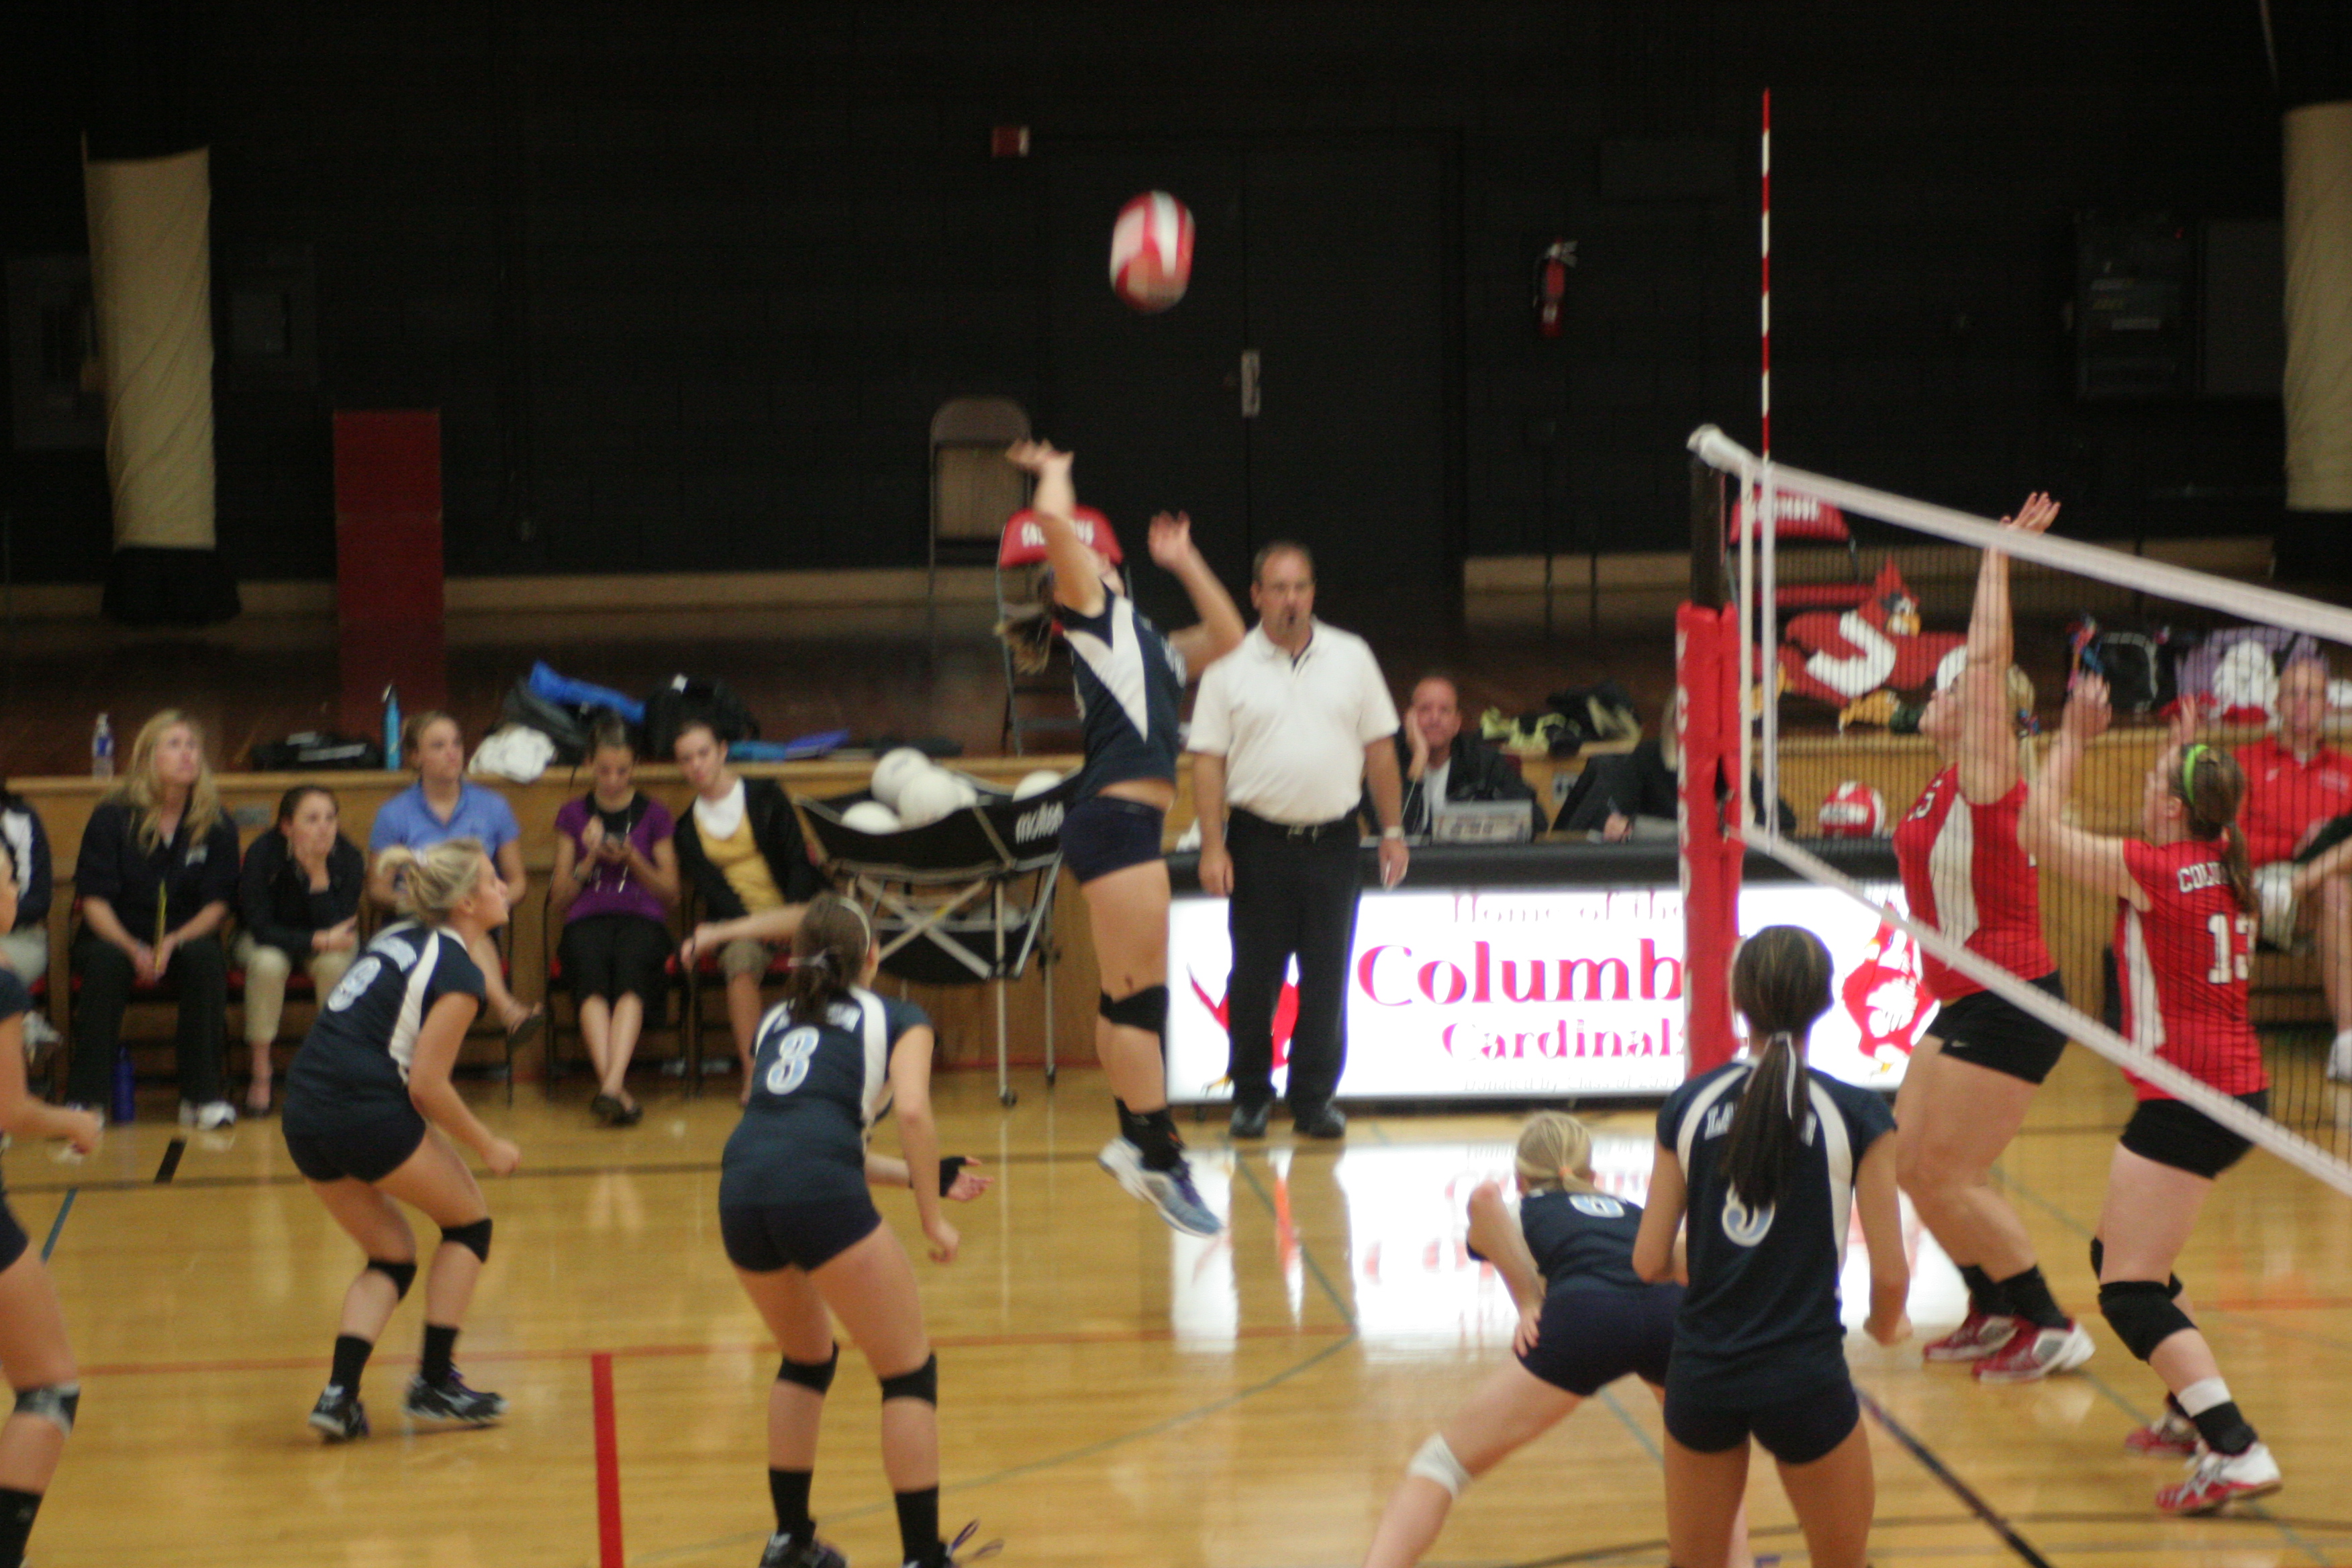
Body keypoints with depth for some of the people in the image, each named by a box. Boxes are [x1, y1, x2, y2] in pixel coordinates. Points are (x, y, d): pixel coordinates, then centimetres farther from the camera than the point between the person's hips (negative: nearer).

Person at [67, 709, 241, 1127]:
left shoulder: (216, 825, -2)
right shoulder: (112, 817, -6)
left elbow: (217, 904, -4)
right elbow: (94, 900, -10)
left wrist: (173, 943, -23)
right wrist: (134, 950, -26)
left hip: (186, 937, 1)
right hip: (114, 936, -1)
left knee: (206, 958, -33)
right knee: (106, 961, -35)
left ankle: (204, 1097, -26)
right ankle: (83, 1099, -33)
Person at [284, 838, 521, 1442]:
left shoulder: (396, 937, 17)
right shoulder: (456, 971, -7)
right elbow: (428, 1086, -11)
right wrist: (488, 1148, 2)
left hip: (303, 1114, 8)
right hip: (368, 1114, -7)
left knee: (392, 1256, 20)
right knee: (469, 1221, 14)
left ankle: (339, 1394, 4)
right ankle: (434, 1384, 13)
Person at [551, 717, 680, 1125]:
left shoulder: (655, 815, 16)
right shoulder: (573, 815, 18)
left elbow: (670, 893, 14)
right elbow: (561, 899, 16)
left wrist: (633, 859, -3)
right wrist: (589, 857, -1)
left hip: (642, 919, -1)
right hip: (587, 920, 1)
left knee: (630, 974, -37)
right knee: (591, 976, -36)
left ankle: (611, 1085, -53)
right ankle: (614, 1088, -49)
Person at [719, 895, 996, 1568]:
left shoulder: (775, 1023, 31)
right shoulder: (897, 1020, 17)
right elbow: (913, 1111, -3)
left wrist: (923, 1177, 38)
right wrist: (933, 1217, 4)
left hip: (740, 1191, 6)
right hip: (821, 1199, -6)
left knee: (806, 1358, 29)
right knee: (909, 1372, 8)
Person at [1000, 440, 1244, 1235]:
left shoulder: (1145, 643, 24)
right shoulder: (1093, 615, 2)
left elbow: (1226, 639, 34)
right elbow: (1053, 520, -11)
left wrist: (1185, 564, 32)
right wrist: (1053, 471, 8)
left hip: (1128, 822, 9)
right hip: (1116, 818, -9)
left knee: (1126, 997, 15)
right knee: (1140, 994, -9)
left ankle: (1136, 1139, 22)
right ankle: (1161, 1160, -10)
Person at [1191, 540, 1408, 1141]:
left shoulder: (1351, 658, 8)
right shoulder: (1230, 667, 1)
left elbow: (1379, 747, 11)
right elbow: (1208, 760, -2)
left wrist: (1392, 831, 7)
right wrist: (1213, 848, -9)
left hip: (1332, 839, 2)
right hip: (1259, 840, -2)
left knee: (1328, 979, 3)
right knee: (1254, 978, 2)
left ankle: (1315, 1098, 11)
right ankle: (1250, 1097, 13)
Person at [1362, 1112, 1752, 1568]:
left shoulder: (1527, 1210, 29)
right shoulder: (1632, 1212, 39)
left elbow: (1484, 1198, 6)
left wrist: (1528, 1301, 7)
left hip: (1585, 1313, -3)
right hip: (1673, 1315, 3)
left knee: (1443, 1461, 6)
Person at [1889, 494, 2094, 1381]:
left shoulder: (1984, 778, -13)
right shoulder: (1949, 783, 9)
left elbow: (1988, 658, -18)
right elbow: (1984, 660, 20)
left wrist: (1999, 556, -13)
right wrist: (1997, 557, 18)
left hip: (2009, 1008, -9)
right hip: (1969, 1006, 9)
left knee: (1947, 1176, -7)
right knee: (1908, 1162, 12)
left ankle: (2050, 1330, 2)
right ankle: (1995, 1313, 24)